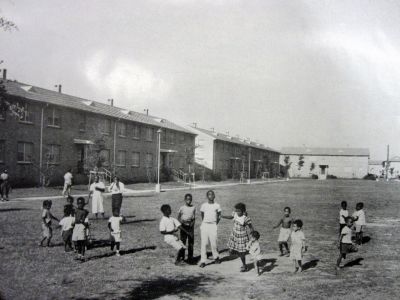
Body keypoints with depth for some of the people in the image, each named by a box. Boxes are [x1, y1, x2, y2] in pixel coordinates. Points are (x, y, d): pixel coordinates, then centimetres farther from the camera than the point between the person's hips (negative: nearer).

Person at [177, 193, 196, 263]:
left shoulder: (193, 208, 5)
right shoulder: (182, 208, -3)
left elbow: (194, 218, 9)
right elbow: (178, 218, 0)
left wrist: (192, 223, -8)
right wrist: (182, 221, -18)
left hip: (190, 226, 2)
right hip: (184, 226, -2)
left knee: (191, 243, 3)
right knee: (183, 242, -1)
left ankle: (190, 258, 12)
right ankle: (182, 258, 7)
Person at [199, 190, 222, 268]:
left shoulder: (217, 206, 4)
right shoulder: (204, 205, 6)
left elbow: (219, 217, 12)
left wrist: (216, 224, 4)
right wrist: (204, 223, 9)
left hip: (213, 225, -1)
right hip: (204, 225, 1)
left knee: (213, 243, -2)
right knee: (204, 243, -2)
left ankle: (216, 257, 25)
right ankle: (203, 261, 1)